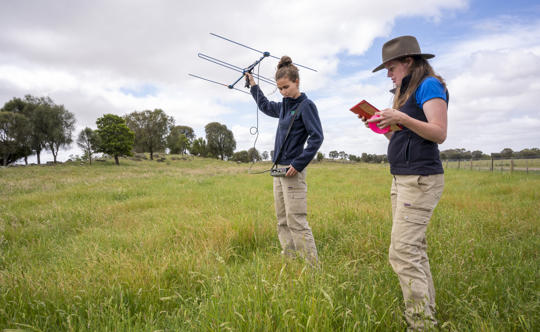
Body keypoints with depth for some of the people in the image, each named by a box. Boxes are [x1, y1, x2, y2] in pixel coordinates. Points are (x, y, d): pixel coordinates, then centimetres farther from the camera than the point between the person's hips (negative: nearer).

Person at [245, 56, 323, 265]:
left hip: (293, 171, -8)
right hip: (278, 169, 9)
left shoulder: (306, 105, -7)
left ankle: (313, 267, -1)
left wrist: (299, 164, -19)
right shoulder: (284, 106, 15)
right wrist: (253, 85, 40)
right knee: (282, 221, 10)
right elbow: (265, 106, 37)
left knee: (296, 221, -9)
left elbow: (317, 137, -15)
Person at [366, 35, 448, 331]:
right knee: (415, 249, 12)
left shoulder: (429, 85, -6)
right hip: (402, 179, 10)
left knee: (402, 252, -13)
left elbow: (439, 134, -16)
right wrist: (383, 126, 9)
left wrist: (401, 118, -26)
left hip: (421, 179, -10)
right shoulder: (407, 92, 21)